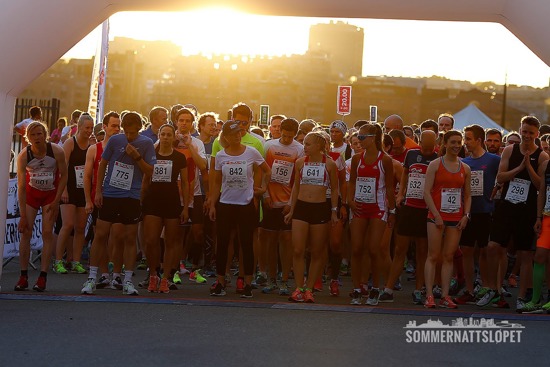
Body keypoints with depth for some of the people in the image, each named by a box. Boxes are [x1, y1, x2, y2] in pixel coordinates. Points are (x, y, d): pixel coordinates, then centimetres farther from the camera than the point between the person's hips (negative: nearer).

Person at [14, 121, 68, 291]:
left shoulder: (57, 151, -21)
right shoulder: (23, 156, -20)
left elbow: (64, 175, -8)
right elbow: (21, 187, -19)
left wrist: (56, 201, -11)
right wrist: (23, 215, -21)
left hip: (51, 194, -1)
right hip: (31, 194, 1)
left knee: (47, 233, -7)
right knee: (26, 232, -5)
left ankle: (42, 277, -6)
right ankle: (23, 276, -1)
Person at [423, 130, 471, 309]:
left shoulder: (465, 168, 11)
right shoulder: (435, 164, -1)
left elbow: (467, 195, 16)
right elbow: (427, 191, -6)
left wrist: (466, 215, 2)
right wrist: (436, 215, -13)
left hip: (456, 218, 4)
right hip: (437, 217, -3)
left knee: (448, 257, 4)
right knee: (433, 256, -3)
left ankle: (445, 296, 7)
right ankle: (429, 295, -2)